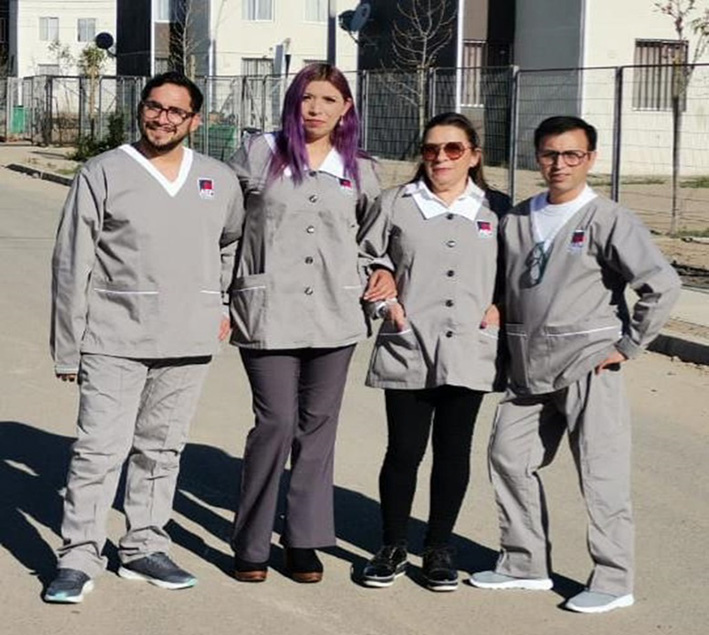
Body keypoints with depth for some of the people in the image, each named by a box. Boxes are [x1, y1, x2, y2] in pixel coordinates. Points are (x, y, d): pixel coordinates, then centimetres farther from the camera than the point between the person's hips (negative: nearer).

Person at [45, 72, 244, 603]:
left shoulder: (220, 180, 8)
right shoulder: (103, 174, -2)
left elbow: (234, 242, 27)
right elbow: (72, 264, -1)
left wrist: (226, 303, 15)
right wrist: (68, 348, -3)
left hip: (188, 340, 4)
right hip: (115, 339, -3)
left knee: (162, 447, 11)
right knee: (100, 448, -6)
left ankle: (144, 548, 22)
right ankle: (79, 558, 2)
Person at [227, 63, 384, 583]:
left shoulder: (360, 171, 10)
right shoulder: (259, 155, 2)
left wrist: (370, 280, 9)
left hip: (335, 317, 3)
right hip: (268, 315, -3)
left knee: (318, 425, 6)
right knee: (276, 423, -7)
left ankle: (304, 541, 17)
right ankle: (251, 545, 6)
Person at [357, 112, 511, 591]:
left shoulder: (497, 209, 7)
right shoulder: (396, 204, 6)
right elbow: (366, 257, 12)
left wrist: (500, 305, 1)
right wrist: (384, 302, 0)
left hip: (469, 352, 1)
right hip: (407, 351, -1)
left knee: (453, 452, 7)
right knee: (404, 450, 1)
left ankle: (439, 549, 21)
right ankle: (393, 548, 16)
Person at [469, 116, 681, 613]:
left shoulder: (608, 221, -8)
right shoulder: (517, 221, 10)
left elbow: (662, 284, -14)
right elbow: (503, 285, 24)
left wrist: (628, 346, -11)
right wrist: (503, 332, 12)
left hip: (589, 367, -6)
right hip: (529, 370, 7)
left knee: (602, 476, -3)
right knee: (510, 458, 9)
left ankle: (614, 581, 8)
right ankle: (525, 564, 24)